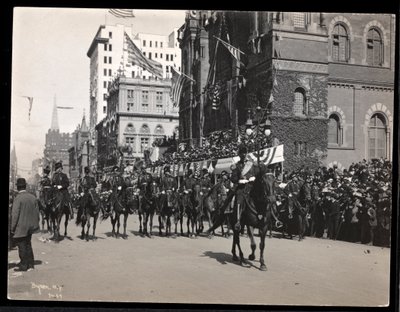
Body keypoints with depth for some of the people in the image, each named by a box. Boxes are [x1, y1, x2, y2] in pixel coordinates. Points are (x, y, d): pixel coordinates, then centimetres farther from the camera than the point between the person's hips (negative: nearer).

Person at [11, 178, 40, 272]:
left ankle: (23, 266, 13)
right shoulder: (33, 197, 1)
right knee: (28, 245, 19)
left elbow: (15, 215, -17)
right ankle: (30, 264, 25)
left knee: (22, 246, 5)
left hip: (20, 227, -6)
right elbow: (37, 212, 6)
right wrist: (35, 224, 16)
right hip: (30, 227, 6)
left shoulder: (18, 198, -17)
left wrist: (12, 228, -10)